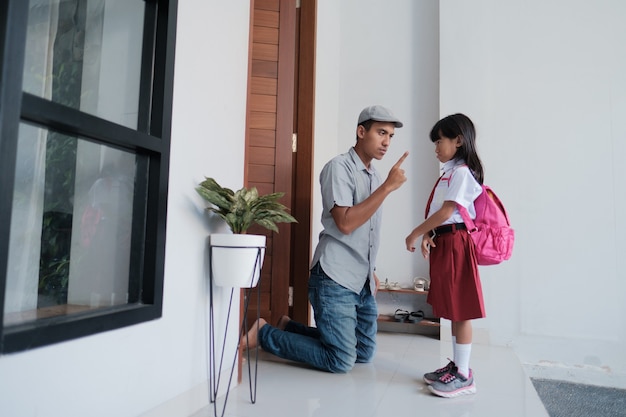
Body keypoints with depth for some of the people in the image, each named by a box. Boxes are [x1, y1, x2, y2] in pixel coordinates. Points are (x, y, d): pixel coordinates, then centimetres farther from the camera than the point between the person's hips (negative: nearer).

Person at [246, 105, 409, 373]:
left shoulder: (375, 176, 14)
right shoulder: (339, 167, -10)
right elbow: (345, 223, -21)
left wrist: (371, 272, 17)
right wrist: (388, 186, -20)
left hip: (362, 283, 9)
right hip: (335, 280, -8)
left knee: (364, 354, 13)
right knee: (341, 361, -7)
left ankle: (289, 327, 24)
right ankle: (264, 334, 8)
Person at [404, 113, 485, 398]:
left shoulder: (462, 171, -12)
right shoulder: (450, 172, 18)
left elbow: (446, 211, -19)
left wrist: (415, 233, -13)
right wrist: (428, 234, -2)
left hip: (455, 242, -10)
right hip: (443, 242, 10)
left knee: (460, 309, -3)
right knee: (452, 309, 14)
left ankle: (464, 375, 6)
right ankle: (456, 365, 25)